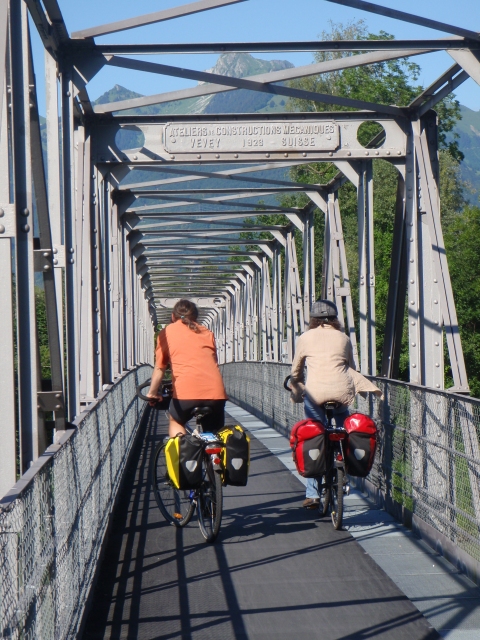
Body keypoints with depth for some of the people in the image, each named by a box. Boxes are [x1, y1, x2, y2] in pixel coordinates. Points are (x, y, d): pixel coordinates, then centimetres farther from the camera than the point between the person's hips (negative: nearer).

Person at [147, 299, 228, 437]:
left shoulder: (166, 332, 16)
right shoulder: (207, 333, 24)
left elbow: (159, 368, 17)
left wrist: (152, 393, 30)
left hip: (186, 391, -2)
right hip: (215, 390, 2)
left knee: (175, 422, 26)